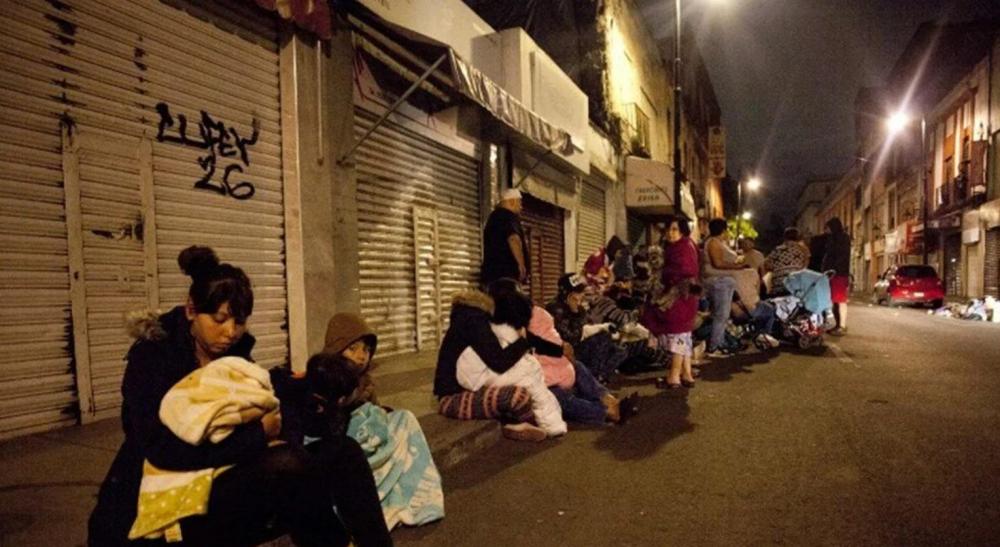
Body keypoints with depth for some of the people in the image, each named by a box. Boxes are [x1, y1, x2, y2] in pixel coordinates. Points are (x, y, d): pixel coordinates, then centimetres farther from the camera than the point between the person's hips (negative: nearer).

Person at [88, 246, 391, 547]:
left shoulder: (235, 354, 7)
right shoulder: (152, 356, -9)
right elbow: (166, 450, -22)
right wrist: (259, 433, -20)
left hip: (233, 482, 6)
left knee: (342, 452, -18)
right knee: (286, 464, -34)